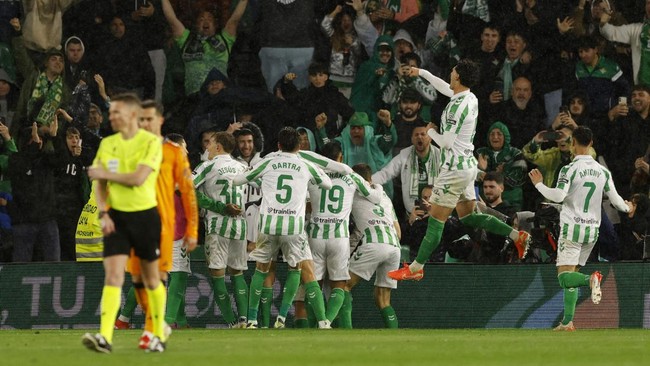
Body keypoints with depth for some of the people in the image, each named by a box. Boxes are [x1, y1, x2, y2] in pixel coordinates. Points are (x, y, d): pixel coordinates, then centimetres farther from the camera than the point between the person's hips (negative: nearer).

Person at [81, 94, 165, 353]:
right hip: (116, 216, 3)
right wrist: (103, 213, -5)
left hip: (144, 215, -3)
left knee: (151, 277, 8)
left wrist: (104, 173, -9)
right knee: (113, 274, -11)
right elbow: (100, 184, 10)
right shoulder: (107, 144, 8)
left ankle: (160, 334, 23)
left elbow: (138, 178, -19)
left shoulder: (151, 142, -8)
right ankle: (105, 337, -21)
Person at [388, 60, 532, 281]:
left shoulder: (458, 106, -21)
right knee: (468, 216, 17)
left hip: (455, 168, -9)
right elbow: (446, 88, 29)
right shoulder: (471, 99, 8)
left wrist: (430, 132, -2)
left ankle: (415, 268, -1)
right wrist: (422, 73, 38)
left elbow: (446, 142, -21)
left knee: (436, 220, -5)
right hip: (469, 165, 9)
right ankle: (516, 235, 9)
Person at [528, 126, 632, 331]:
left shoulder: (570, 169, -9)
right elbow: (615, 199, 12)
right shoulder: (603, 172, 7)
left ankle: (591, 279, -39)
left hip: (572, 229, -6)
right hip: (592, 230, 6)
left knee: (565, 276, -8)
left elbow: (558, 195, -21)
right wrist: (627, 208, 34)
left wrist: (539, 184, -5)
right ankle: (568, 321, 10)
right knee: (571, 275, 15)